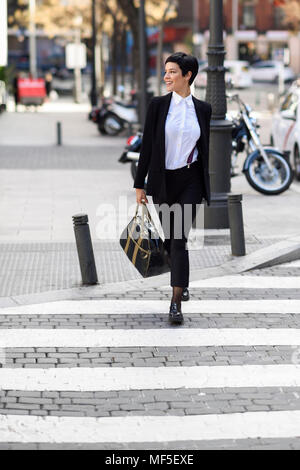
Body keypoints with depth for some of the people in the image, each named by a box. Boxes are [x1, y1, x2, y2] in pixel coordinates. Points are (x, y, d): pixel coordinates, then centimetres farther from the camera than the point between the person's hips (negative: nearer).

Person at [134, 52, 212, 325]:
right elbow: (147, 146, -1)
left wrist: (205, 188, 11)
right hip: (162, 180, 1)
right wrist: (140, 184, -3)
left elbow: (205, 149, 9)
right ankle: (182, 282, 39)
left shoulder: (202, 109, 2)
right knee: (169, 237, 13)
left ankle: (176, 302, -12)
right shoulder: (158, 105, -2)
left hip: (190, 180, -1)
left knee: (180, 239, -11)